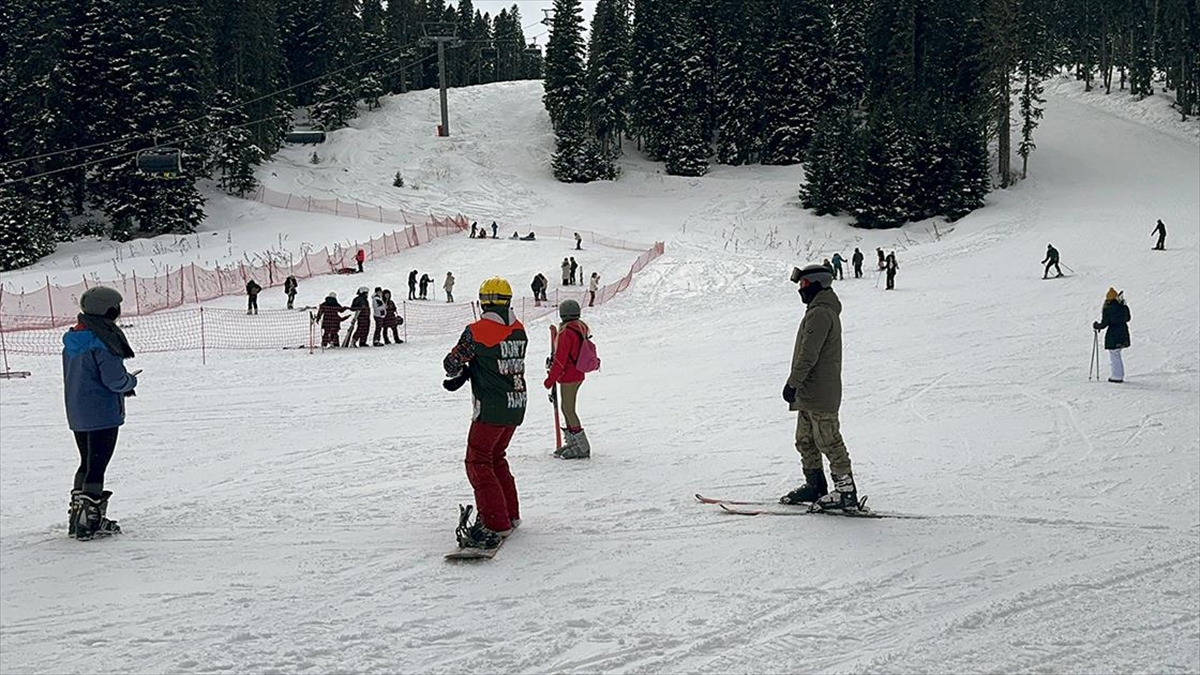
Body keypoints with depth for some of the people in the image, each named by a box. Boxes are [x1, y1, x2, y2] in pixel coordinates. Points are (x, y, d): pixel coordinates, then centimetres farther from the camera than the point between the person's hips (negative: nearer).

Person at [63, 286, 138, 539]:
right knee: (97, 466, -2)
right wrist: (131, 381, 1)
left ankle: (77, 518, 23)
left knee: (87, 463, 19)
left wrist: (122, 386, 15)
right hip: (102, 414, -8)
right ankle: (89, 520, -1)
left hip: (77, 416, 8)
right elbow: (115, 379, -22)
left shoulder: (71, 341, 9)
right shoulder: (104, 341, -18)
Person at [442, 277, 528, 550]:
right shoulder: (519, 330, 5)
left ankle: (496, 524, -8)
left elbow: (452, 363, -6)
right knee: (496, 457, 22)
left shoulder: (477, 332, -15)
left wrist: (459, 373, 17)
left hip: (492, 408, -7)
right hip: (517, 404, 7)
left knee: (478, 462, -1)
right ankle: (510, 514, 27)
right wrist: (467, 374, 8)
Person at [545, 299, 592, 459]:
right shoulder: (582, 328, 7)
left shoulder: (566, 332, -20)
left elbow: (560, 359, -19)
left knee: (569, 410, -4)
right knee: (566, 408, 18)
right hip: (578, 374, 9)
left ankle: (582, 448, -3)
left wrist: (551, 379, -12)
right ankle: (572, 443, 24)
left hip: (568, 376, -9)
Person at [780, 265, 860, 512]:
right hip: (811, 394, 11)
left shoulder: (820, 314, -17)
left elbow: (808, 355, -22)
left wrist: (793, 383, -20)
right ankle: (815, 485, 23)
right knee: (806, 441, 15)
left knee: (828, 441, -7)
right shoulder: (826, 310, 18)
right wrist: (798, 385, 24)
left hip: (819, 395, -11)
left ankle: (846, 492, -5)